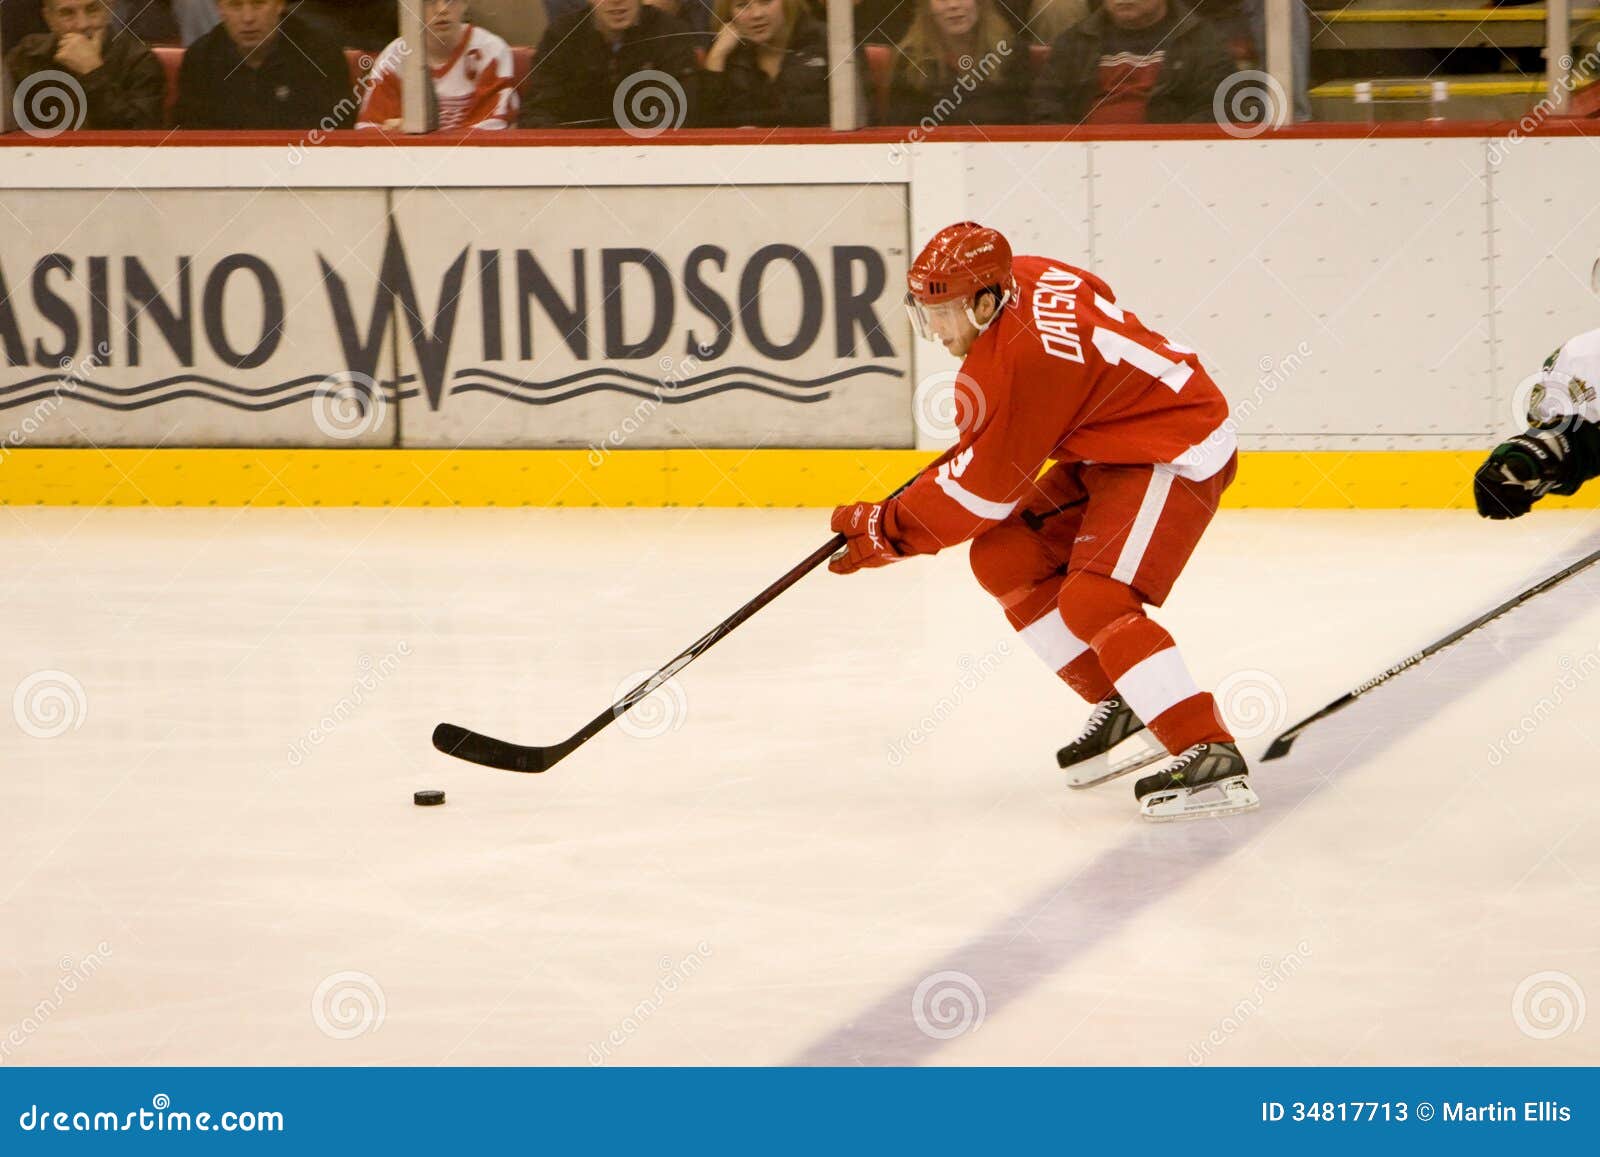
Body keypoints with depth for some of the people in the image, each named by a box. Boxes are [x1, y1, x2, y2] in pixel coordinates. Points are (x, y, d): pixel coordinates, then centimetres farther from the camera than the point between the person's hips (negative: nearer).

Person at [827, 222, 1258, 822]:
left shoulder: (1022, 357, -28)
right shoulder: (1022, 278, -2)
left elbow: (984, 488, -21)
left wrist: (886, 530, -11)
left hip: (1177, 455, -11)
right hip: (1109, 452, 11)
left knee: (1092, 601, -23)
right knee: (1004, 557, 6)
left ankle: (1212, 758, -26)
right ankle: (1120, 705, 12)